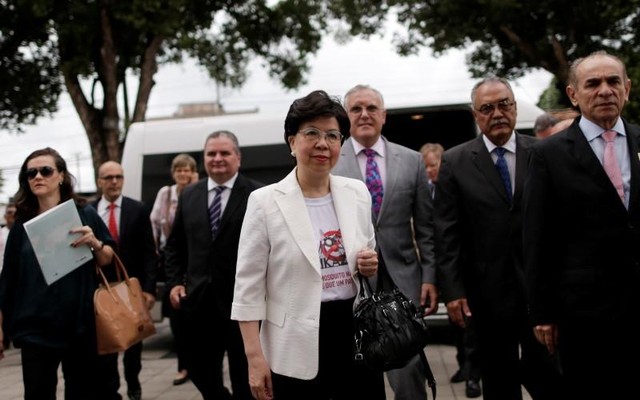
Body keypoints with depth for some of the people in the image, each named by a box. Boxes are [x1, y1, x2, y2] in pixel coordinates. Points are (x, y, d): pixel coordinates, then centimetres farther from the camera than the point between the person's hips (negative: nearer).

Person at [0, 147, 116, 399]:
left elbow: (108, 260, 7)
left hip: (80, 324, 0)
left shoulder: (84, 215, 1)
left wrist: (95, 243, -14)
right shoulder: (22, 224, 5)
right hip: (35, 327, 1)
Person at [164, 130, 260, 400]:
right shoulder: (189, 195, 10)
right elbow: (175, 245, 15)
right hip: (199, 300, 5)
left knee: (244, 377, 9)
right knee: (200, 370, 13)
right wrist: (175, 282, 5)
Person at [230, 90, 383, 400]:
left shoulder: (357, 192, 5)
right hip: (297, 345, -4)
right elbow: (249, 287, -7)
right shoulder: (264, 202, -7)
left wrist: (371, 266, -4)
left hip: (356, 334, 4)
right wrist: (255, 357, -10)